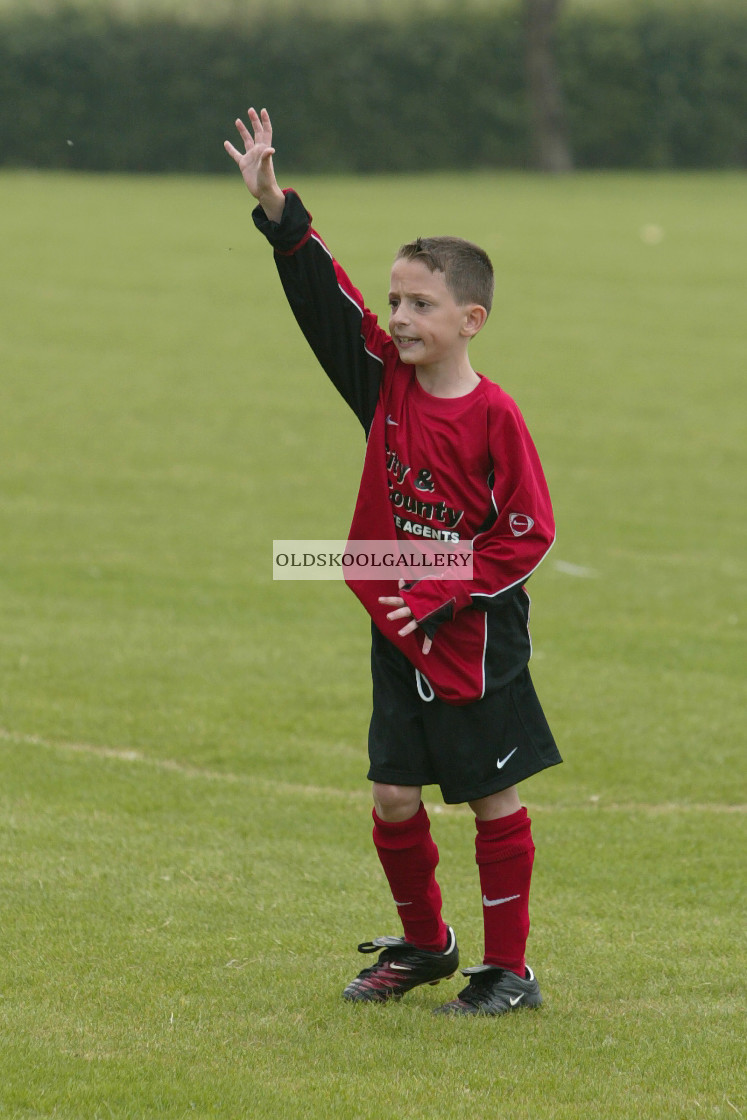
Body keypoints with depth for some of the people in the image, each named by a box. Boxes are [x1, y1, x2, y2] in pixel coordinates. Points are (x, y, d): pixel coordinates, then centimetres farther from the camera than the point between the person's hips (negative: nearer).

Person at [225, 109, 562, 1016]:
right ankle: (423, 944, 28)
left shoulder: (493, 418, -16)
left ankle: (508, 969, 13)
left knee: (492, 800, 4)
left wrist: (441, 594, -20)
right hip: (398, 632, 6)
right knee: (393, 799, 9)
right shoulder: (385, 381, 0)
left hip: (475, 638, -6)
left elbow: (527, 534, -16)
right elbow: (323, 297, -6)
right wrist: (274, 204, -16)